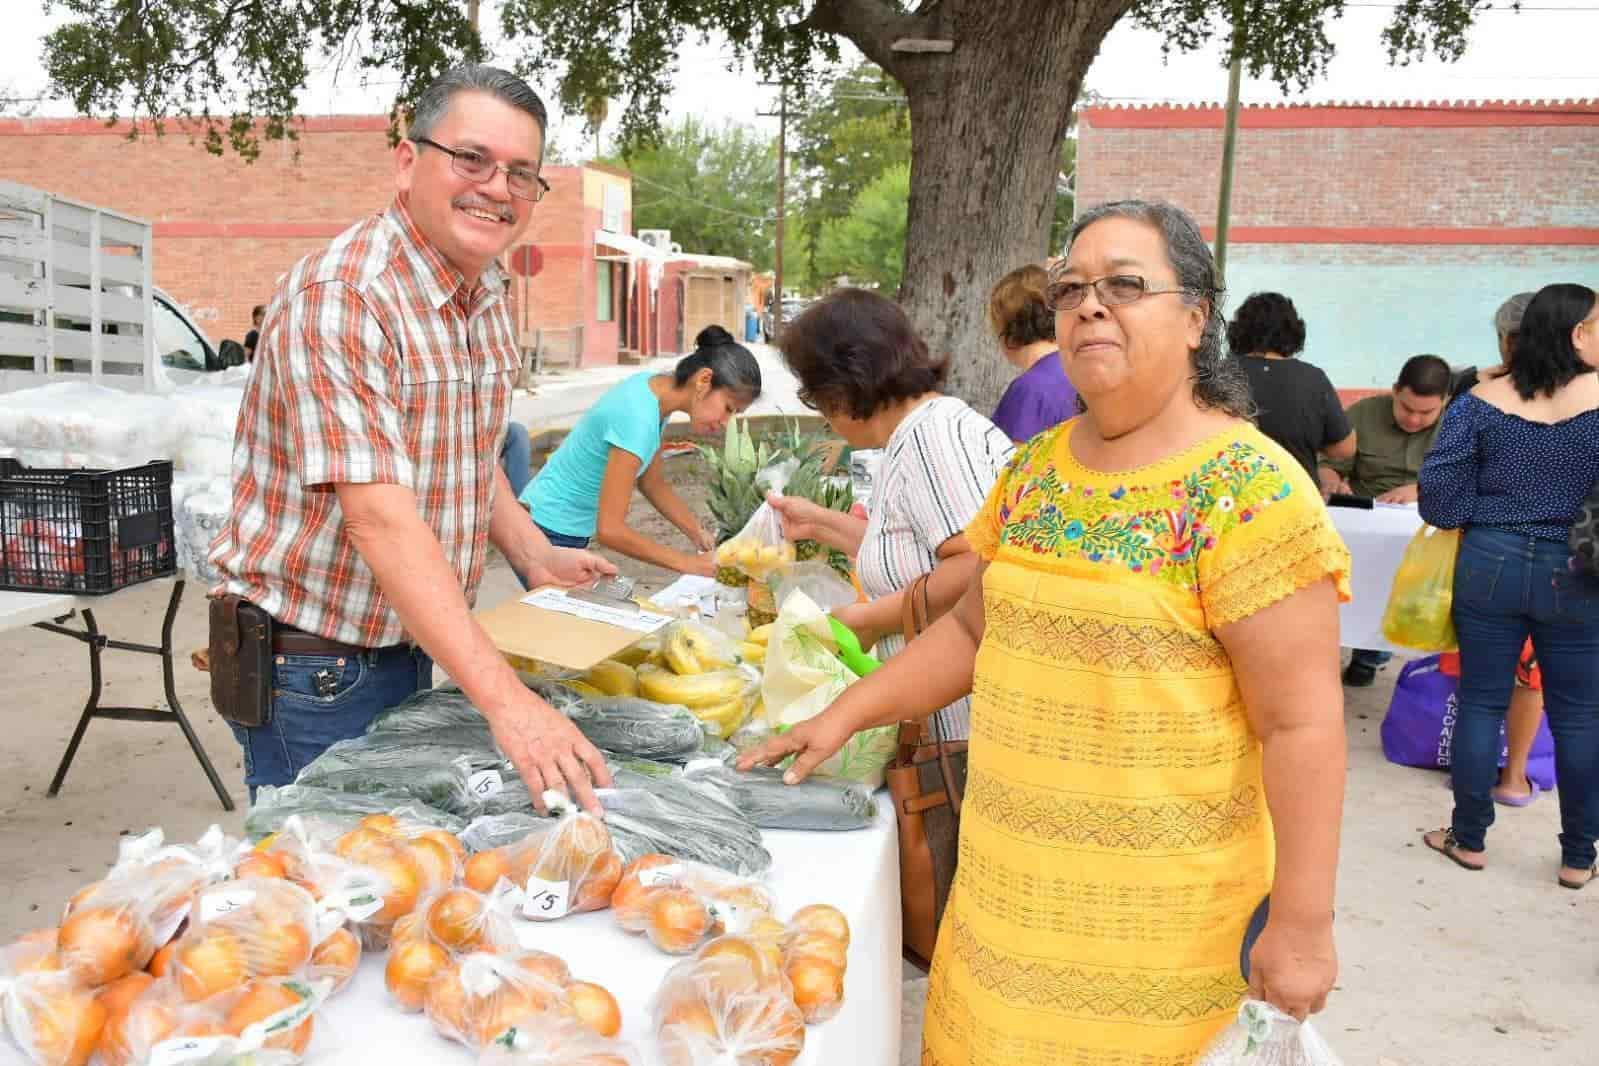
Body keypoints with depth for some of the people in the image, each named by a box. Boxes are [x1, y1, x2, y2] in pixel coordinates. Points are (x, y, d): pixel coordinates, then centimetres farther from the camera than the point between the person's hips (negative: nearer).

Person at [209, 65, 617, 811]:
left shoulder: (485, 296, 4)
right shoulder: (339, 298, -24)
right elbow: (379, 518, -33)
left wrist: (533, 556, 4)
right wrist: (504, 701, -38)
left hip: (414, 653, 8)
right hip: (313, 669, -8)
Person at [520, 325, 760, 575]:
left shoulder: (654, 386, -3)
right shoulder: (638, 418, -29)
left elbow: (653, 483, 10)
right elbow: (611, 529, -29)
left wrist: (698, 533, -1)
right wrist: (690, 563, -23)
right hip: (548, 537, -8)